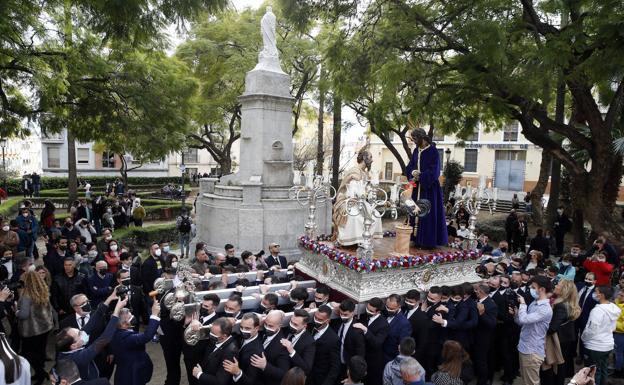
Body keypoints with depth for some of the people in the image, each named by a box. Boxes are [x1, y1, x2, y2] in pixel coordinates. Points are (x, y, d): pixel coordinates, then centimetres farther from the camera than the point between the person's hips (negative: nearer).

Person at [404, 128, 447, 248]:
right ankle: (417, 238, 15)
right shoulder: (416, 151, 10)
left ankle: (429, 240, 5)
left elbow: (433, 172, -15)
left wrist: (420, 176, -17)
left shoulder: (433, 152, -10)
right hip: (417, 188, 7)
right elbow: (410, 167, 9)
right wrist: (413, 172, -13)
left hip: (429, 188, -7)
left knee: (428, 214, -3)